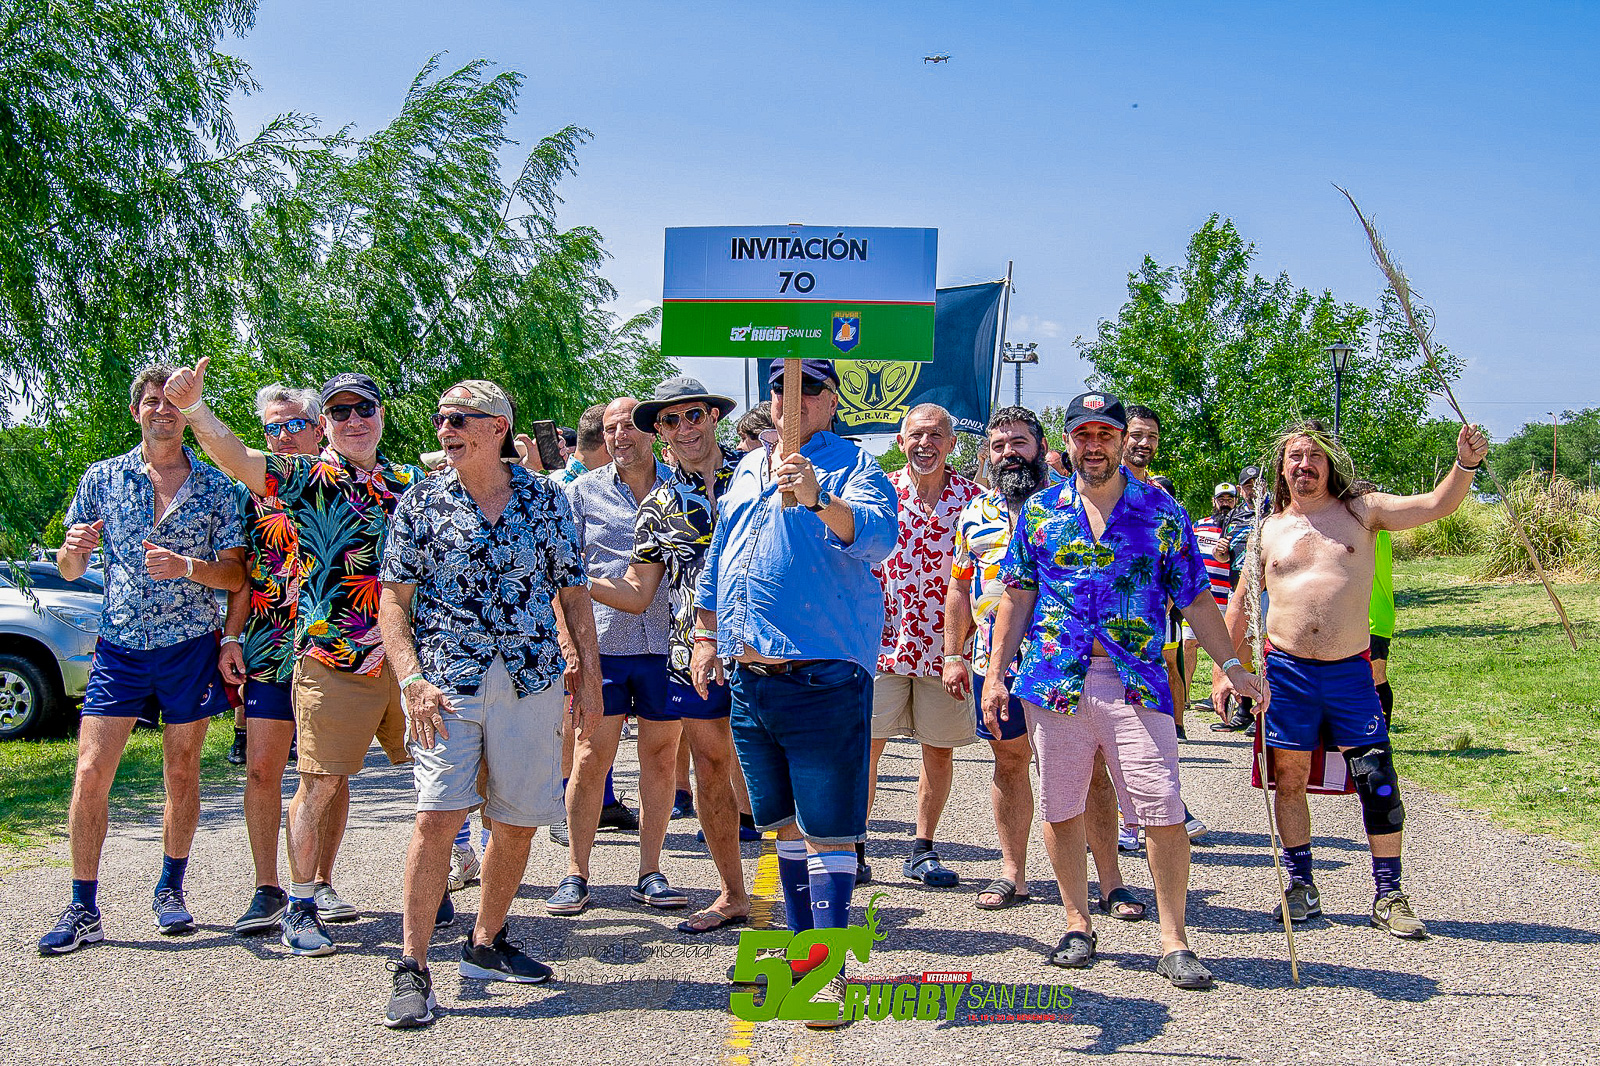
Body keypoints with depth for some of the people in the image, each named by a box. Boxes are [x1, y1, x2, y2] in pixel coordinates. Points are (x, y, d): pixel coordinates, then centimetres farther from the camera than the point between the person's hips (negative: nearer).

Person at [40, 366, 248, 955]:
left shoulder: (215, 486, 4)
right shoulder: (103, 477, 7)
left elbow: (235, 574, 1)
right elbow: (71, 569, 8)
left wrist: (186, 566, -18)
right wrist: (73, 549, -15)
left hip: (189, 645, 0)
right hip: (119, 646, 1)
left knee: (181, 774, 7)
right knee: (90, 774, -6)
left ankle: (171, 890, 23)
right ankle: (84, 910, 3)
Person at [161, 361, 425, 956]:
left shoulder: (409, 480, 14)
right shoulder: (305, 476, -1)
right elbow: (235, 457, -17)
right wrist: (194, 407, -35)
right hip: (333, 661, -4)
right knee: (321, 783, 0)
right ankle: (300, 908, 14)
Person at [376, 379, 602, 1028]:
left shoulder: (544, 499, 7)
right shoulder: (421, 504, 3)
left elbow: (572, 593, 10)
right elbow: (393, 604, 1)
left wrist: (587, 674, 5)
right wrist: (412, 681, -12)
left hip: (533, 679, 2)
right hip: (446, 680, -2)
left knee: (518, 822, 8)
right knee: (438, 815, -13)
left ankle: (486, 944, 27)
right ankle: (412, 968, -4)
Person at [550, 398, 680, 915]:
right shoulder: (583, 491, 7)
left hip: (666, 642, 1)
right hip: (602, 642, -1)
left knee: (660, 759, 6)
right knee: (590, 760, -1)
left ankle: (650, 873, 17)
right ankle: (577, 874, 12)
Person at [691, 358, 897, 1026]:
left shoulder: (852, 467, -4)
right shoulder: (747, 468, 17)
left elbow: (880, 536, -24)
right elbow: (717, 556, 24)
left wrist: (819, 499, -39)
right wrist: (706, 635, 19)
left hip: (822, 677, -7)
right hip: (748, 677, 7)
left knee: (827, 829, -3)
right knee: (784, 822, 17)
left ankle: (828, 965, 5)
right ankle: (801, 943, 30)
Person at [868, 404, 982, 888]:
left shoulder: (972, 498, 3)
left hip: (943, 646, 1)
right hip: (883, 642, -1)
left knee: (939, 751, 8)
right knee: (865, 747, -2)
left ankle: (922, 849, 23)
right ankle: (851, 848, 11)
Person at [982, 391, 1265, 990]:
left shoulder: (1161, 512, 7)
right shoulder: (1039, 511, 10)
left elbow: (1195, 599, 7)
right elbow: (1017, 597, 12)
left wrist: (1230, 665, -4)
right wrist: (996, 673, 6)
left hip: (1136, 682, -1)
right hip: (1054, 680, 2)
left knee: (1163, 812, -6)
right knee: (1060, 809, 7)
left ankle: (1174, 940, 6)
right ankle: (1078, 925, 24)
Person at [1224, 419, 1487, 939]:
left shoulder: (1362, 509, 4)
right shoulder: (1268, 529, 8)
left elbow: (1436, 505, -7)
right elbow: (1240, 604, 15)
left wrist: (1465, 465, -25)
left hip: (1351, 671, -1)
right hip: (1286, 671, 1)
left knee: (1378, 781, -3)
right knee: (1289, 779, 7)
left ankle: (1388, 896, 9)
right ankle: (1302, 886, 23)